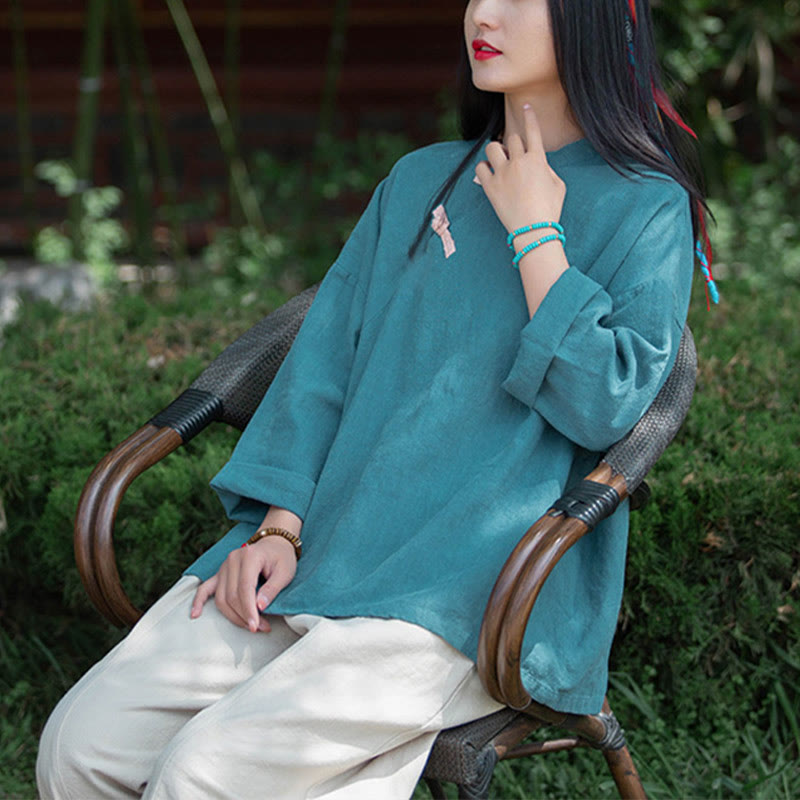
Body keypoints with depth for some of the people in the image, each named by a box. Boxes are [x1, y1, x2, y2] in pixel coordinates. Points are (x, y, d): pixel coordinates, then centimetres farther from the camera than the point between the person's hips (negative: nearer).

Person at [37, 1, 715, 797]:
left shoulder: (645, 210, 2)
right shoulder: (419, 180, 18)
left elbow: (604, 406, -11)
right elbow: (326, 359, 13)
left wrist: (534, 233, -6)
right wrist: (278, 526, 1)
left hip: (478, 593, -6)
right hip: (325, 547, 6)